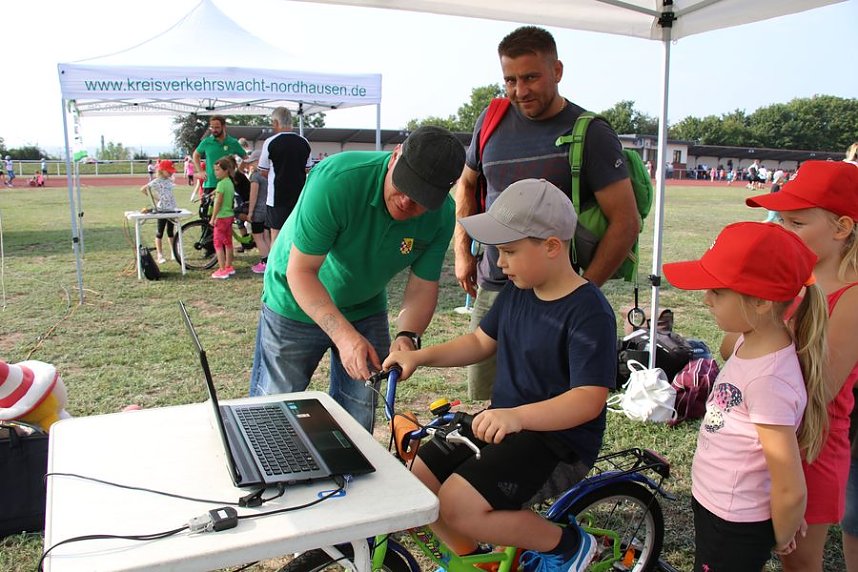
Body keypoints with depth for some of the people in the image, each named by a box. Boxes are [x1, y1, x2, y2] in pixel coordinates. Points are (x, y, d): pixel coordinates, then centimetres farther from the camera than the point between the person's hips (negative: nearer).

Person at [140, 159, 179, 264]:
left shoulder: (169, 180, 8)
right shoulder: (156, 181, -11)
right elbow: (143, 189, -14)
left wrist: (175, 207, 10)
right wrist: (154, 197, -12)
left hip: (172, 209, 6)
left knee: (171, 232, 13)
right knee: (159, 233, 3)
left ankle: (173, 253, 20)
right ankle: (160, 255, 9)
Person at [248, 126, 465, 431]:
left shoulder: (442, 214, -18)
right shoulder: (337, 179, -33)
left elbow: (422, 286, -11)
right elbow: (300, 271, -30)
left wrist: (407, 335, -31)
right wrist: (343, 335, -40)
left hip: (366, 308, 4)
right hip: (296, 303, -3)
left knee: (358, 422, 9)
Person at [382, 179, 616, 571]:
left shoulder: (589, 312, -21)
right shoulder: (516, 291, 4)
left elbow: (589, 399, -27)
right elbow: (481, 341, 15)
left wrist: (518, 416, -41)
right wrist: (420, 356, 2)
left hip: (555, 434, -8)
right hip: (500, 420, 8)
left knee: (459, 506, -23)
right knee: (417, 479, 1)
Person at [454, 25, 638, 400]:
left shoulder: (590, 134, -8)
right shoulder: (492, 120, 6)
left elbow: (626, 222, -10)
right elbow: (467, 185, 22)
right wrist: (462, 252, 11)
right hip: (490, 291, 5)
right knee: (481, 405, 14)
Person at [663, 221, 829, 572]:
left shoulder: (768, 379, -31)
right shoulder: (754, 340, -7)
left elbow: (791, 492, -27)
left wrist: (781, 539, -7)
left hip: (735, 529, -8)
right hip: (713, 507, 8)